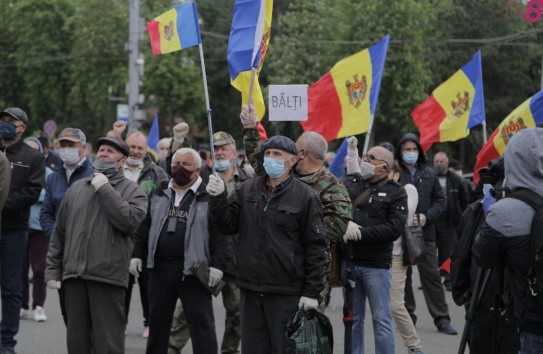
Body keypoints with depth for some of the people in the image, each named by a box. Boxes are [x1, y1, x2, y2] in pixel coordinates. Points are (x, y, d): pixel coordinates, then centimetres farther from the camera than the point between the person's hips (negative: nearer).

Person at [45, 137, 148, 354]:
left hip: (108, 276, -5)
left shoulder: (132, 190, 5)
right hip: (74, 275, 5)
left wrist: (105, 189, -9)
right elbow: (59, 234, 18)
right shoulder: (76, 188, 17)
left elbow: (130, 221, -15)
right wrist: (53, 270, 11)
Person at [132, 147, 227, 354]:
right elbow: (145, 227, 18)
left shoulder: (208, 197, -4)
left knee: (201, 324, -4)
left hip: (193, 270, -5)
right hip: (160, 267, 5)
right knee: (157, 321, 13)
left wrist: (217, 264, -16)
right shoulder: (159, 195, 14)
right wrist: (137, 254, 9)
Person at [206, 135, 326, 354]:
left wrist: (312, 292, -9)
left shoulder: (304, 197, -5)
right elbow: (228, 225, 8)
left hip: (286, 294, -5)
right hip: (250, 290, 5)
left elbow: (315, 247, -6)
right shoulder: (247, 190, 9)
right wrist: (218, 198, -8)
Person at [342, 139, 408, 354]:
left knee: (381, 319, 0)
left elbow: (395, 229, -12)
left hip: (376, 265, -4)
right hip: (349, 261, 4)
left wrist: (361, 232, -16)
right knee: (353, 318, 11)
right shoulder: (350, 182, 9)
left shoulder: (396, 192, -2)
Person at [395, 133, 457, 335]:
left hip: (425, 233, 2)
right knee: (402, 276, 7)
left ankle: (442, 319, 6)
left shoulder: (428, 174, 8)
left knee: (431, 275, 3)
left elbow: (440, 200, 11)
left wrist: (427, 216, -4)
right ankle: (407, 316, 18)